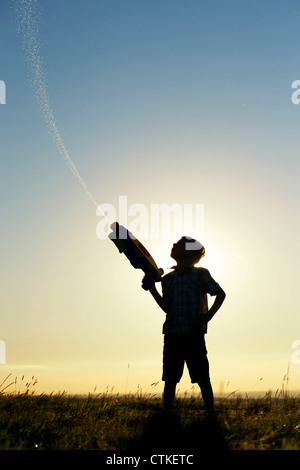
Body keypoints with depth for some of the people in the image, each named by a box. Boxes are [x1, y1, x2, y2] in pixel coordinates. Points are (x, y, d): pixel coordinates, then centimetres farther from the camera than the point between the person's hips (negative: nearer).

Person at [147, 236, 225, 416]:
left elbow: (220, 294, 6)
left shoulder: (200, 274, 2)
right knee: (170, 379, 8)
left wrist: (208, 316, -6)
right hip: (172, 333, 4)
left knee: (202, 378, 1)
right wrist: (152, 289, -2)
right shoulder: (168, 279, 13)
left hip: (194, 333, -4)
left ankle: (211, 415, 12)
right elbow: (166, 308, 8)